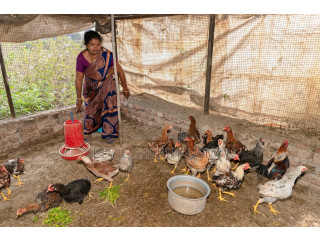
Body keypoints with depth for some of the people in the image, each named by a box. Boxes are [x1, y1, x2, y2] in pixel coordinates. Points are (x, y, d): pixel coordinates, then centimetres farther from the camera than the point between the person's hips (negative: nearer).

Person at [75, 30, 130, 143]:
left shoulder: (107, 55, -28)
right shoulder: (82, 57, -24)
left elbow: (120, 71, -17)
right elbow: (79, 78, -16)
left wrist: (125, 89, -10)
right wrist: (78, 98, -12)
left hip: (107, 84, -1)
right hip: (90, 86, 2)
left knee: (109, 106, -9)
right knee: (90, 108, 11)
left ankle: (108, 134, 10)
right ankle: (88, 130, 36)